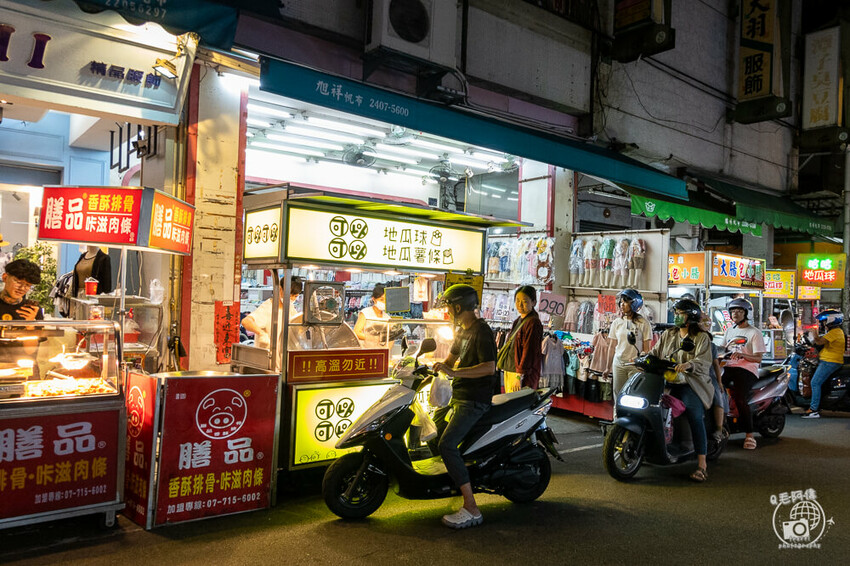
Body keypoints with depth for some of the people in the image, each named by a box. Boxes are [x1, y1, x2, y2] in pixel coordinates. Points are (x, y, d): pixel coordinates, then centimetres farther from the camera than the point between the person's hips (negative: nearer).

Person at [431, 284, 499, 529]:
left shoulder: (481, 331, -16)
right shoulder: (462, 331, 15)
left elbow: (489, 367, -28)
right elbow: (451, 359, 27)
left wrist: (455, 372, -32)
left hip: (474, 400, -11)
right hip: (459, 396, 11)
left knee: (446, 445, -23)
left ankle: (471, 509, -23)